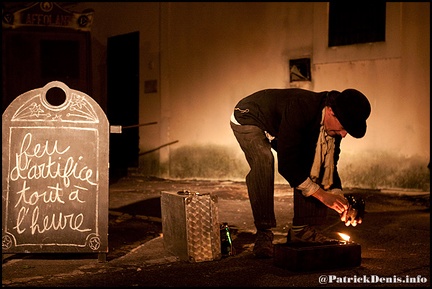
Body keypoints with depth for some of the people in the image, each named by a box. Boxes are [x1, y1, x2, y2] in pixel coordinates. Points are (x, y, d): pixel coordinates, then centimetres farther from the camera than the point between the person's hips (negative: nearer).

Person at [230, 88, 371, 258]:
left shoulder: (334, 125, -18)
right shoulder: (301, 109, -42)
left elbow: (329, 166, -6)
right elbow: (286, 165, -41)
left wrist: (339, 198, -22)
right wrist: (322, 195, -38)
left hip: (280, 128, 7)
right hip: (248, 119, -7)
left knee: (312, 168, -9)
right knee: (263, 161, -34)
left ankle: (302, 230, -1)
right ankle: (263, 233, -25)